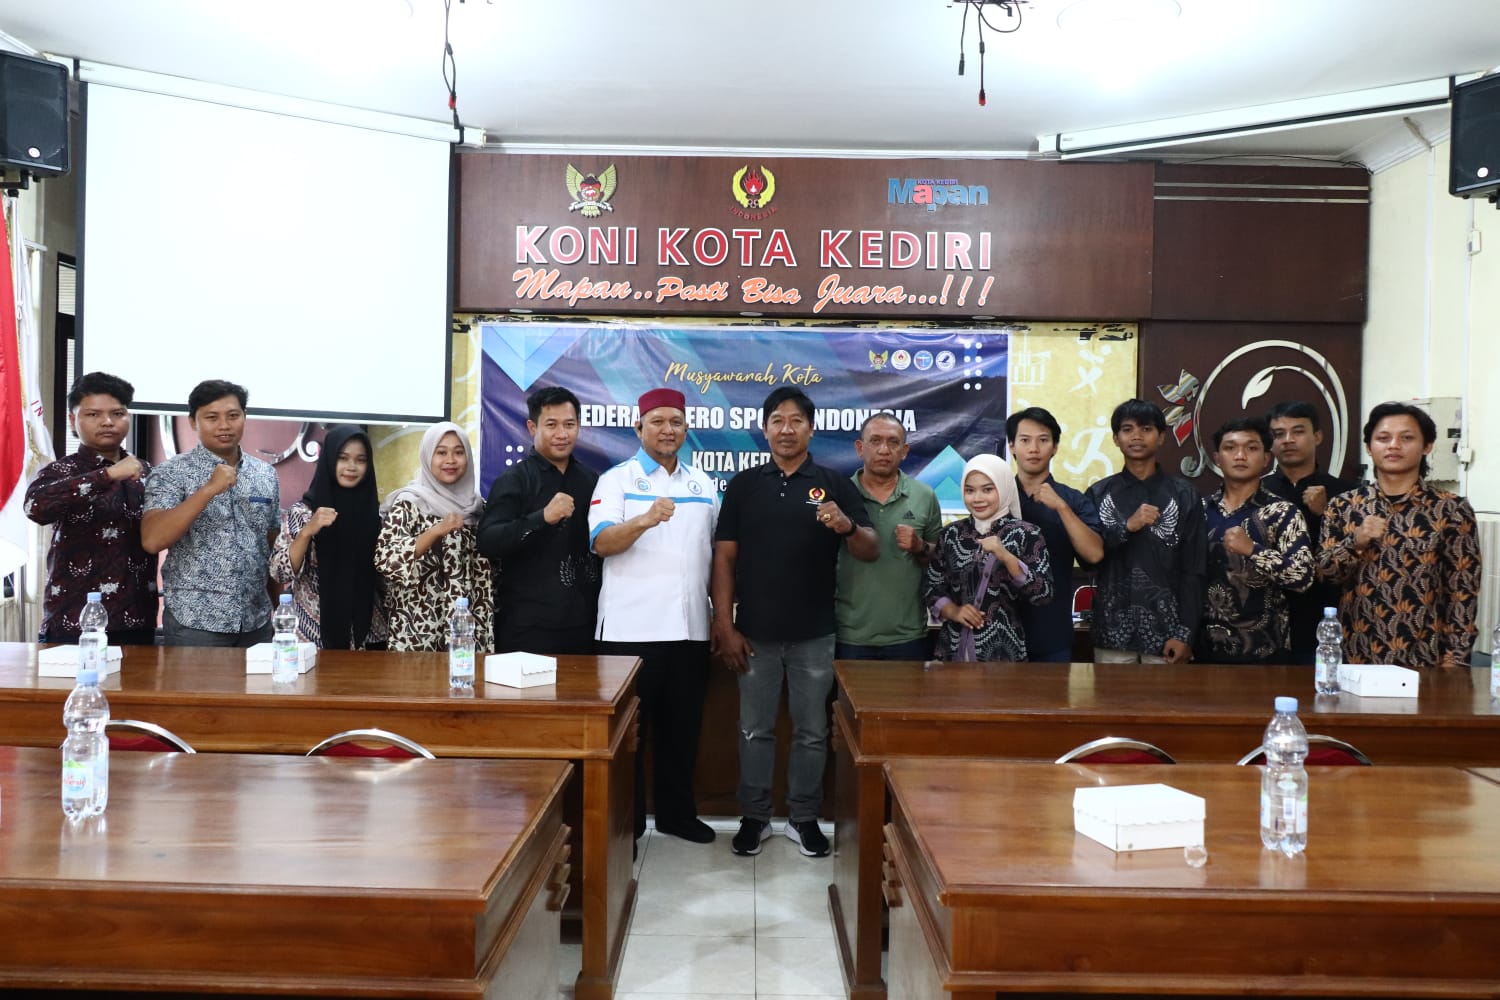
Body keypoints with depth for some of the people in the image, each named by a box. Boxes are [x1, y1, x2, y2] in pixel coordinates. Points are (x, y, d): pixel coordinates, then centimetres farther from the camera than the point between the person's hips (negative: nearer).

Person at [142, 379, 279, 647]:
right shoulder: (172, 473, -5)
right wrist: (210, 489, -23)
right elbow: (152, 540, -18)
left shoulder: (266, 475, 8)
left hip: (257, 622, 4)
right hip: (195, 622, -4)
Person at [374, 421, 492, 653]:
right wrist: (436, 531, -24)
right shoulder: (409, 502, -5)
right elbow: (386, 561, -16)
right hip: (417, 630, -4)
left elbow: (483, 574, 10)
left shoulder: (474, 505, 9)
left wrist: (484, 637, 5)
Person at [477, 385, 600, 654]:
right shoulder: (513, 480, -4)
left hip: (583, 622, 5)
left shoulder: (591, 480, 12)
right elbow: (487, 542, -17)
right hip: (527, 625, -5)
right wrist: (543, 517, -30)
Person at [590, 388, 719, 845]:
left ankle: (676, 812, 27)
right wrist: (645, 521, -34)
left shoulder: (704, 485, 14)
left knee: (682, 726, 13)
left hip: (690, 630, 5)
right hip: (630, 629, -4)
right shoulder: (617, 479, -1)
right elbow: (601, 542, -15)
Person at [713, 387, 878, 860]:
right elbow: (725, 558, 2)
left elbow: (871, 551, -4)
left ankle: (804, 817, 23)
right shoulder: (743, 484, 3)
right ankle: (754, 816, 23)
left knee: (811, 731, 9)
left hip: (814, 634, 0)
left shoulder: (834, 484, 0)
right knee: (755, 729, 9)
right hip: (756, 632, 0)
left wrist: (847, 526, -27)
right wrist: (725, 627, -4)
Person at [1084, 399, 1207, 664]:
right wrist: (1127, 526, -15)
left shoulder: (1184, 494, 2)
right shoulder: (1098, 493, 5)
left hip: (1166, 630, -1)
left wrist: (1186, 633, -6)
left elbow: (1193, 570, 0)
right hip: (1113, 631, 1)